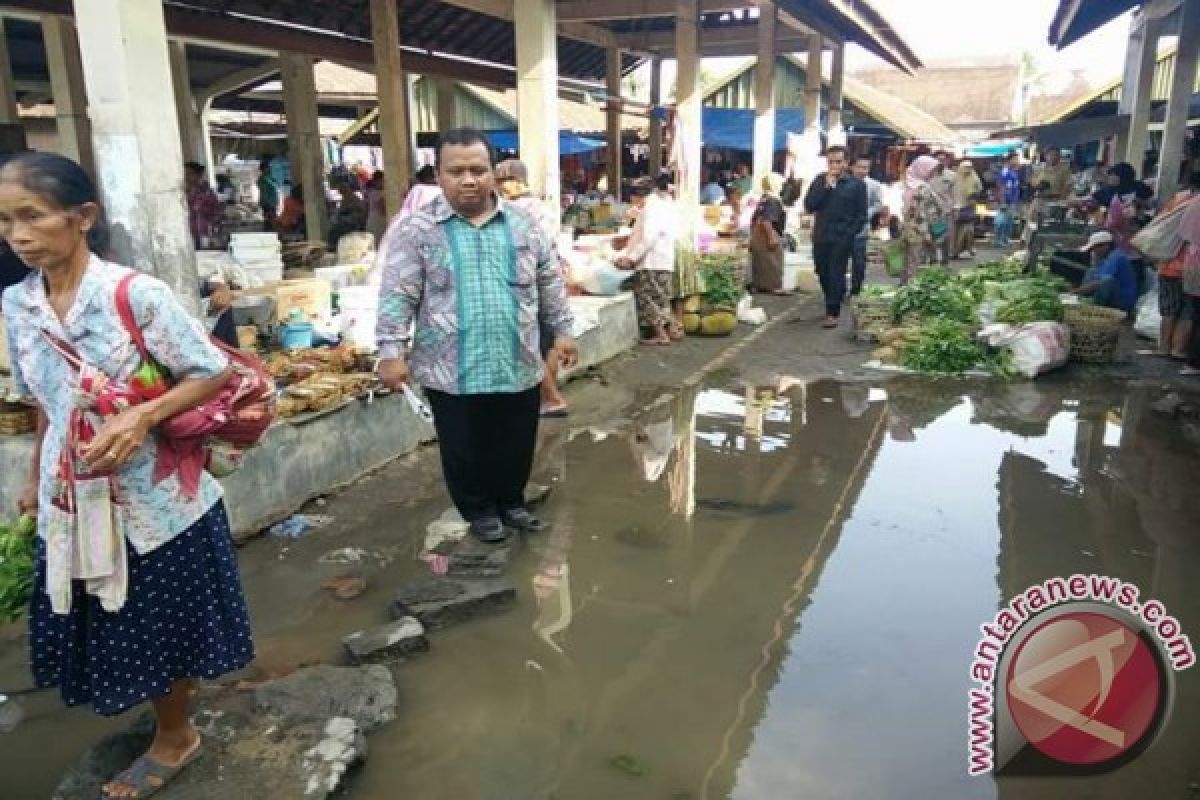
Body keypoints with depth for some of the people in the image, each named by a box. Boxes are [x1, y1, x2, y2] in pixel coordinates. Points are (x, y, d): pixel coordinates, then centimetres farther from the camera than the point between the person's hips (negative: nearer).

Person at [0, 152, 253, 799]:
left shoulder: (136, 293, -16)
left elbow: (213, 374, -13)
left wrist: (142, 418, -26)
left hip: (155, 494, -5)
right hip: (73, 497, 5)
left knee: (156, 623, 11)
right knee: (105, 625, 17)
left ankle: (173, 736, 36)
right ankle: (172, 727, 42)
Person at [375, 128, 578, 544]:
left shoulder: (522, 224, 4)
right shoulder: (416, 229, -5)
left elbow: (550, 281, 12)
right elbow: (398, 296, -7)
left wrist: (562, 330, 10)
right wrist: (391, 352, -12)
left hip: (518, 365, 3)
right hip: (452, 371, -2)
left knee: (517, 445, 16)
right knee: (465, 451, 11)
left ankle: (512, 502, 38)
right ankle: (480, 511, 33)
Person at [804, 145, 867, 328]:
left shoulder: (856, 184, 1)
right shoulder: (820, 180, 9)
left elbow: (861, 215, 1)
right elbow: (809, 206, -3)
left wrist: (850, 234, -9)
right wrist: (826, 187, -11)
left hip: (842, 239, -4)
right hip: (821, 237, 4)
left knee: (836, 275, -8)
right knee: (823, 273, 9)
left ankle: (833, 313, -6)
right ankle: (833, 304, 27)